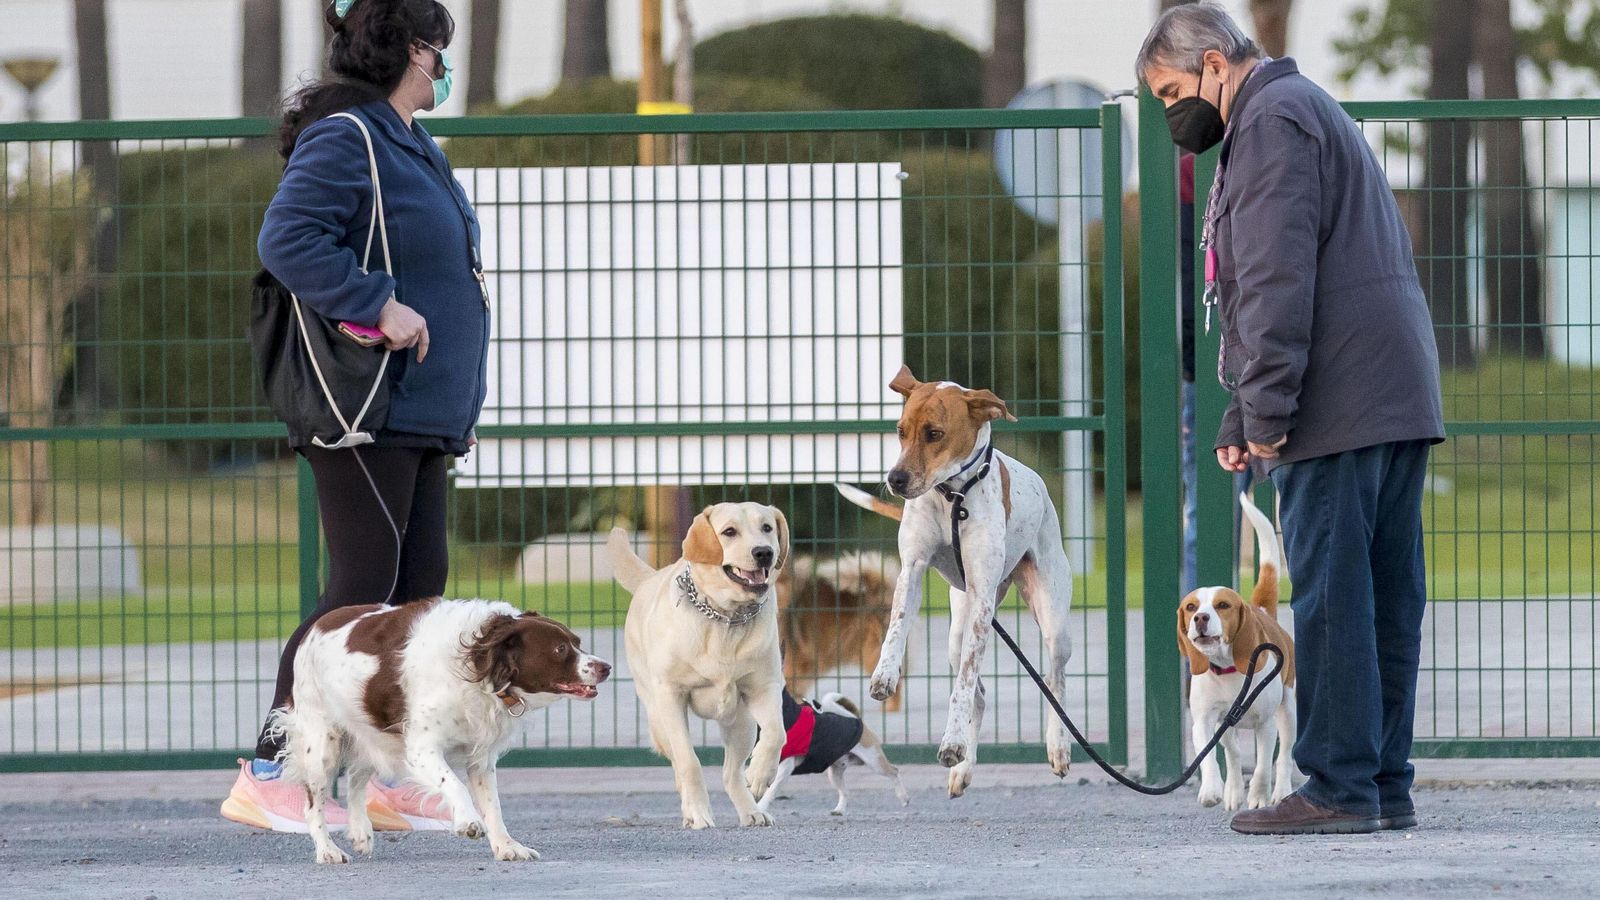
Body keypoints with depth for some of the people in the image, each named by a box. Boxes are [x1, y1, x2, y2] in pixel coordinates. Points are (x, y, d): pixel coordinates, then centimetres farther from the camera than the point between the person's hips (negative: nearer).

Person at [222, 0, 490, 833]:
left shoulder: (410, 144, 19)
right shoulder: (344, 138, -12)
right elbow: (288, 239, -24)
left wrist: (458, 402, 21)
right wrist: (379, 304, -27)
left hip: (420, 412, 10)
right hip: (365, 412, -10)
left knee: (418, 582, 8)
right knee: (363, 587, -13)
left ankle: (390, 780, 12)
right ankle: (267, 777, -12)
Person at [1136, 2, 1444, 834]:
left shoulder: (1272, 119, -6)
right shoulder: (1309, 111, 27)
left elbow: (1277, 282, -16)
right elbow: (1260, 292, 28)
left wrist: (1266, 411, -16)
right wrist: (1238, 422, 23)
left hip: (1339, 409, -10)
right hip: (1402, 401, 10)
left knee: (1330, 595, -9)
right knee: (1387, 597, 8)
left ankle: (1339, 788, -9)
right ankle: (1386, 784, 9)